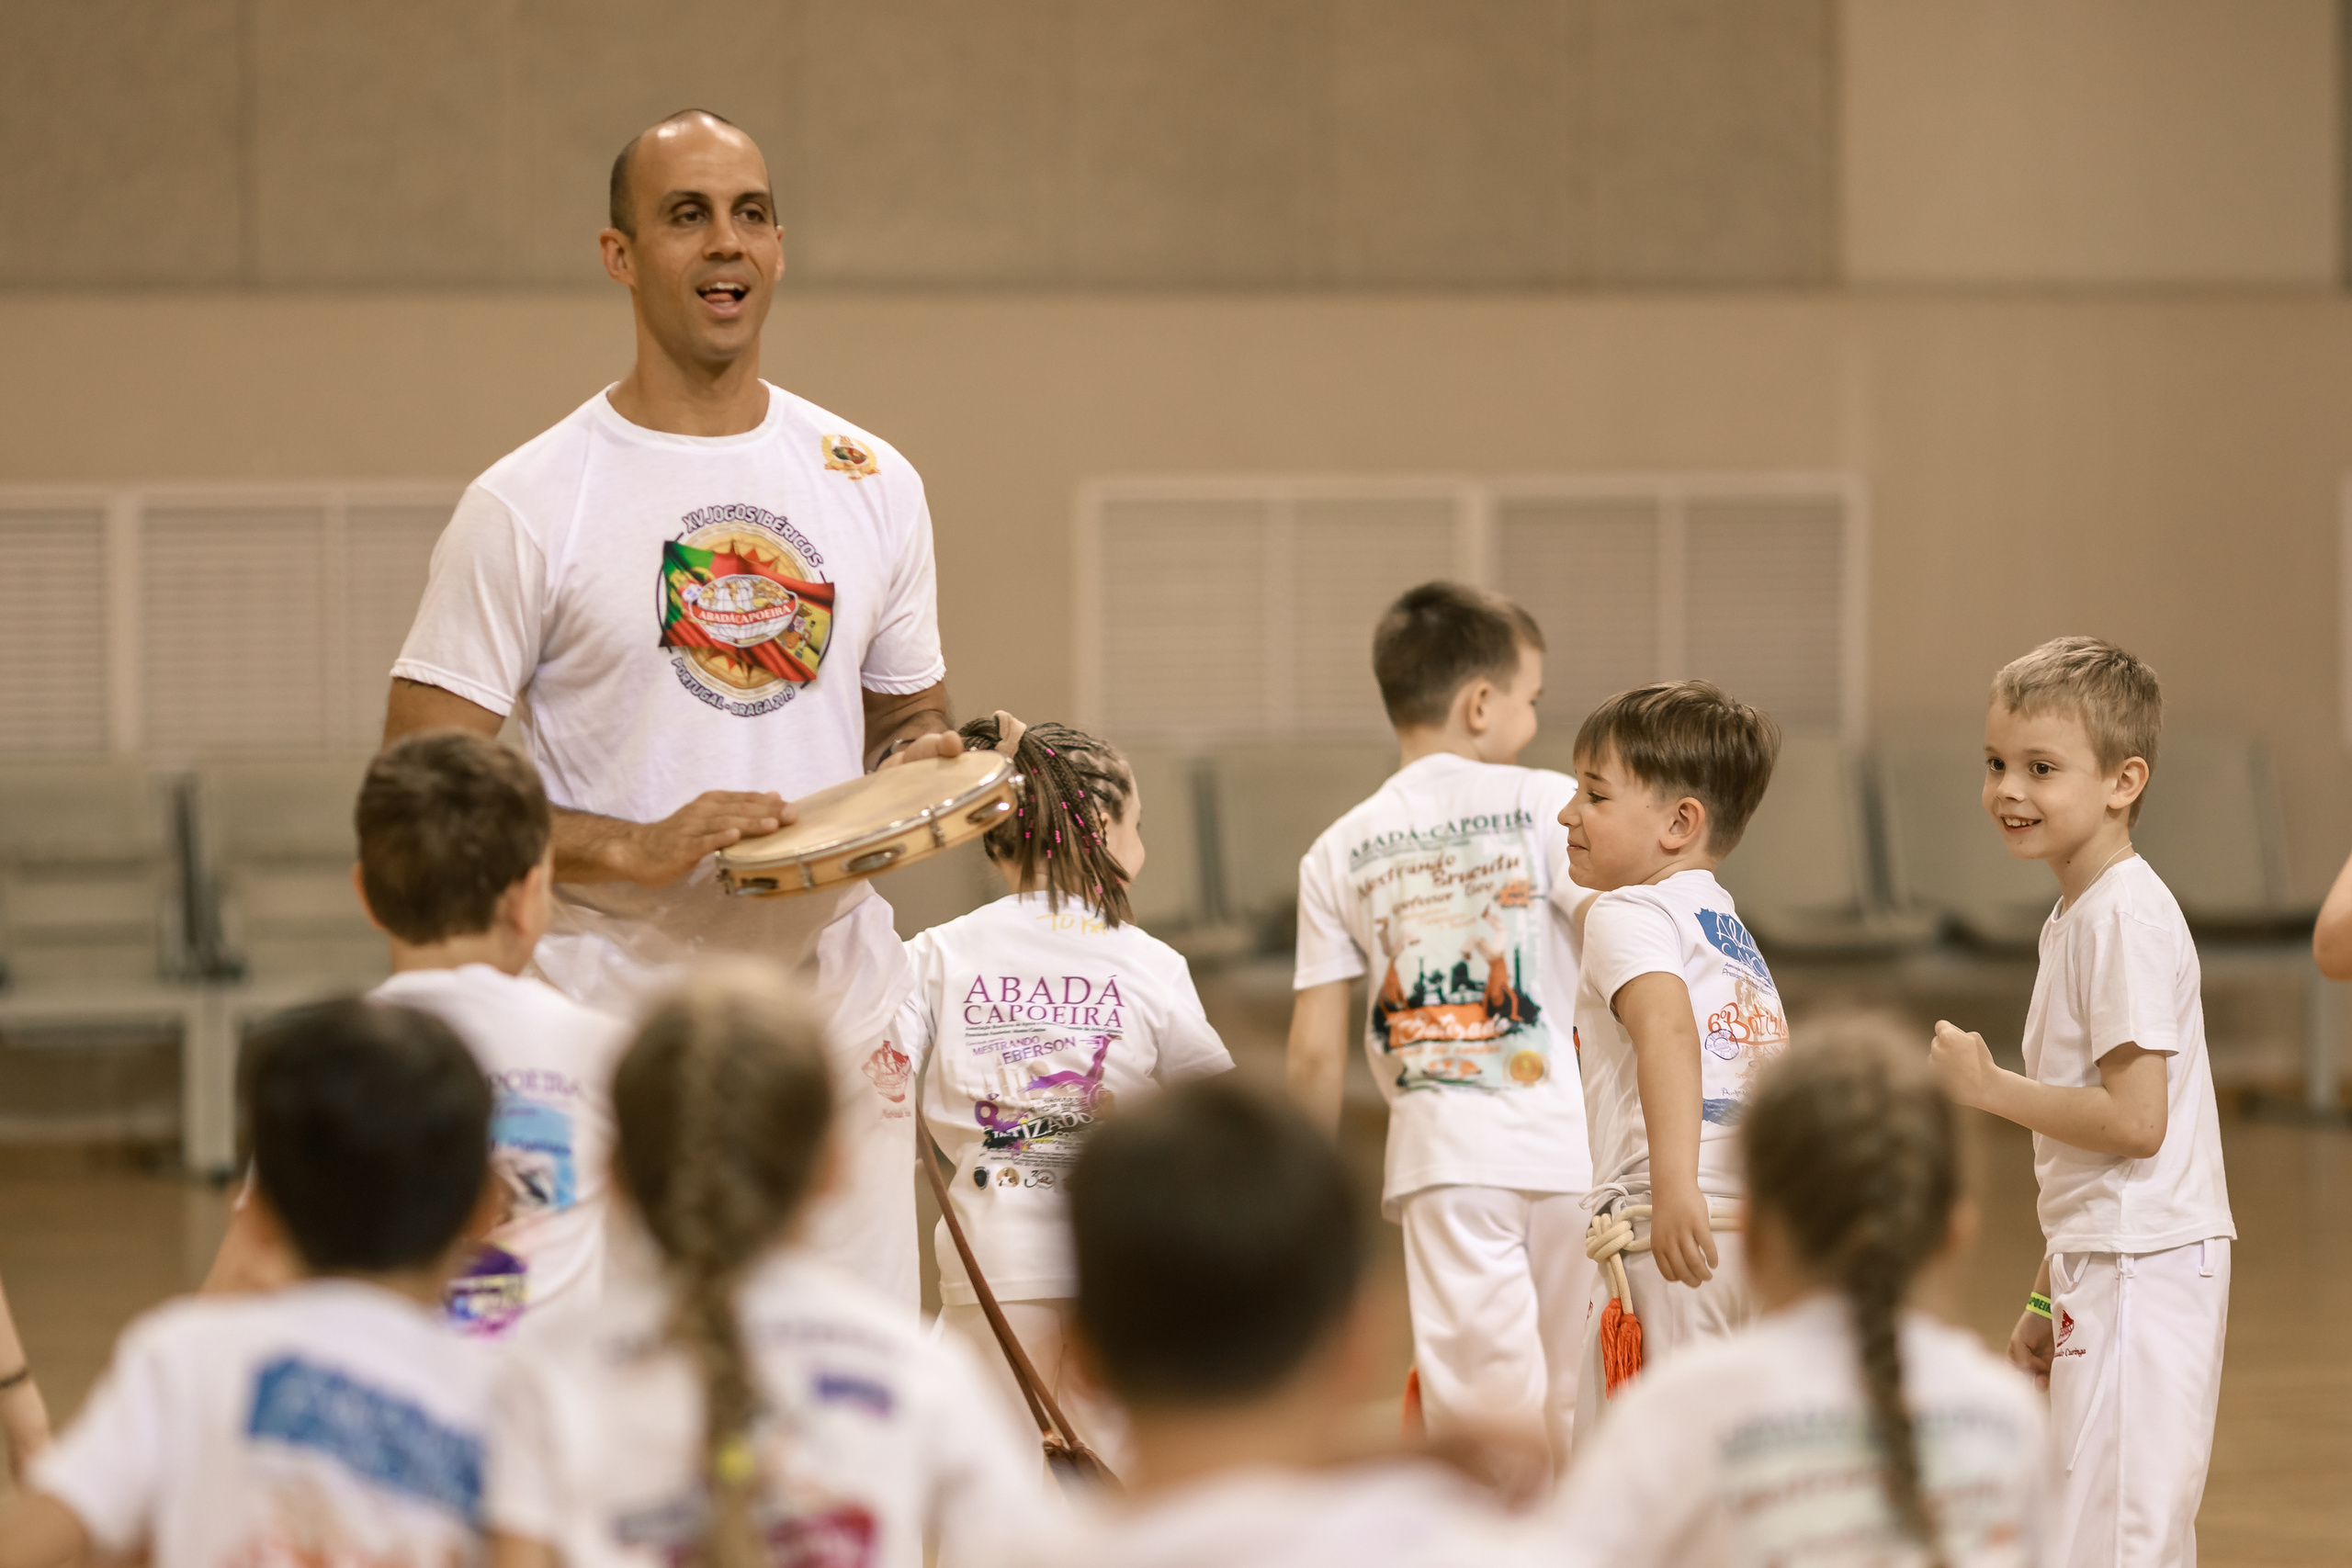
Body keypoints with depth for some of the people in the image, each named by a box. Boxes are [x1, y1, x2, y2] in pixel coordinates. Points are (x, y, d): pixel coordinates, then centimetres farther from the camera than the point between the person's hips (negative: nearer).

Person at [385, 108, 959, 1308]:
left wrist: (921, 770, -2)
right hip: (613, 1026, -4)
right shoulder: (527, 506, -4)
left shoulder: (874, 486, 10)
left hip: (842, 1021, 4)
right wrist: (636, 849, -18)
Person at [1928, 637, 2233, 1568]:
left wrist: (1987, 1086, -12)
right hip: (2104, 1272, 10)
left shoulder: (2125, 916, -15)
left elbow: (2133, 1121, -22)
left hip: (2140, 1272, -10)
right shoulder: (2081, 915, 15)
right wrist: (2050, 1299, 21)